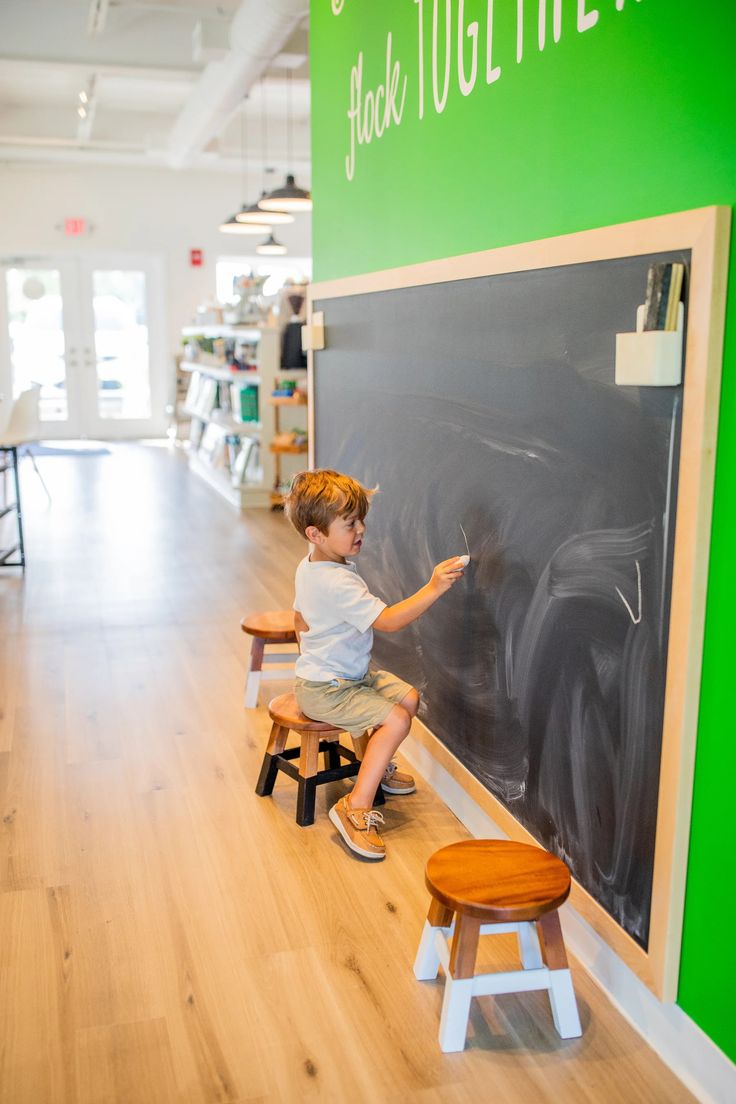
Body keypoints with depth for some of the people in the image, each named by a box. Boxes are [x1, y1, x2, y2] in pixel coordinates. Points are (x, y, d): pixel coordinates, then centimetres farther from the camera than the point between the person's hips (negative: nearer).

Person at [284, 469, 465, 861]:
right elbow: (388, 620, -33)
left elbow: (300, 620, 19)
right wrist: (433, 588, -37)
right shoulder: (338, 583, -29)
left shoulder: (308, 567, 5)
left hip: (349, 675, 10)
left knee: (408, 697, 11)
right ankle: (356, 806, -18)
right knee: (396, 719, -21)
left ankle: (377, 767, 30)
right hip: (325, 691, -10)